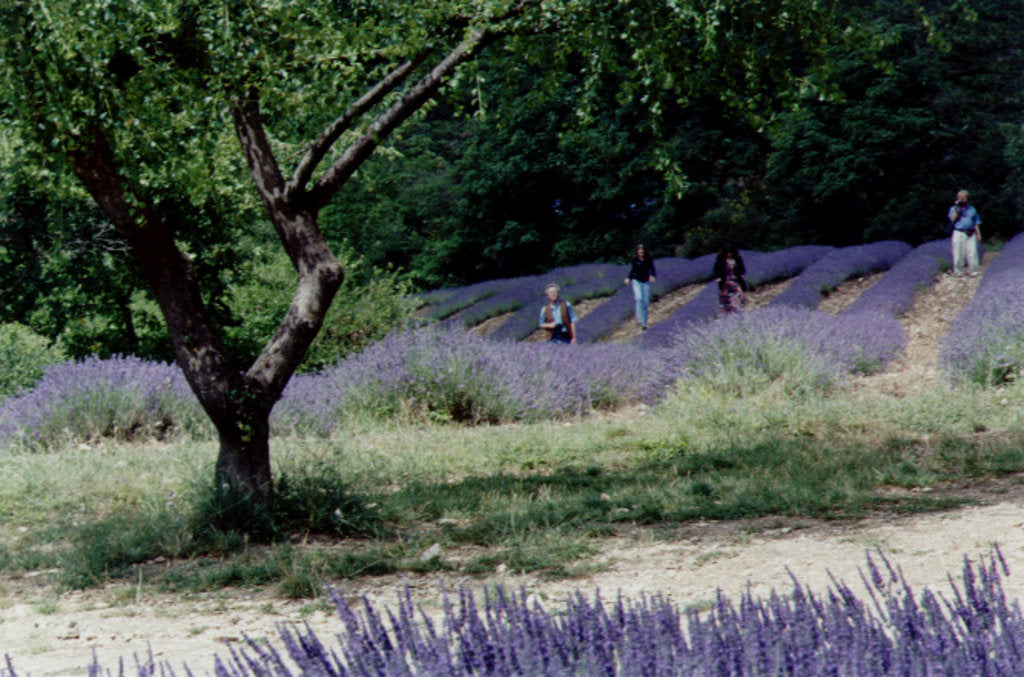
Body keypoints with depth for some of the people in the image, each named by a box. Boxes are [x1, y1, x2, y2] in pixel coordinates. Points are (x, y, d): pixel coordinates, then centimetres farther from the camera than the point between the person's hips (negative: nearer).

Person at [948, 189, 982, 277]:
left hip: (970, 234, 2)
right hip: (959, 233, -2)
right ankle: (958, 272, 6)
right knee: (958, 254, -3)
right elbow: (953, 219, -6)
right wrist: (957, 209, -10)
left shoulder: (971, 208, 17)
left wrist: (978, 233, 10)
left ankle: (973, 271, 0)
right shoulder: (953, 209, 11)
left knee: (972, 253, -5)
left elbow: (976, 222, 17)